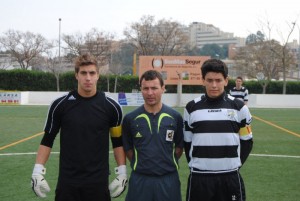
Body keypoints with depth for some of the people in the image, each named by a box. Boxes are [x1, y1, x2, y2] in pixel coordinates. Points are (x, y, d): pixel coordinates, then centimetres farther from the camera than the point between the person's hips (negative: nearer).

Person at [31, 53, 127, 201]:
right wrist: (38, 171, -3)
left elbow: (118, 142, 7)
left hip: (98, 183, 0)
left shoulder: (111, 107, -3)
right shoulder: (60, 105, -3)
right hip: (67, 182, 0)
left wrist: (122, 173, 1)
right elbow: (47, 140, 5)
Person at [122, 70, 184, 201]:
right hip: (140, 180, 0)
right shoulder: (130, 118, -2)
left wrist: (168, 164, 4)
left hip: (168, 180, 1)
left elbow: (179, 147, 9)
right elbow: (128, 148, 6)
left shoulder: (175, 117, -1)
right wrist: (141, 164, 2)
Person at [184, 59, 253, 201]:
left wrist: (235, 164, 4)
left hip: (230, 177, 0)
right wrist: (194, 164, 5)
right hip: (199, 178, 0)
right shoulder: (191, 108, 3)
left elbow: (247, 141, 9)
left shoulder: (239, 107, 1)